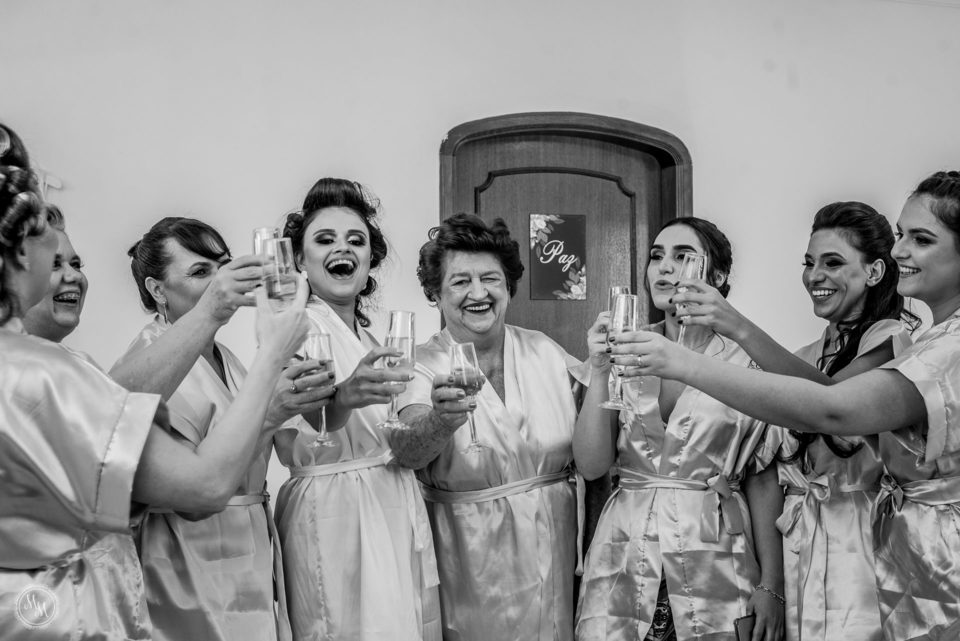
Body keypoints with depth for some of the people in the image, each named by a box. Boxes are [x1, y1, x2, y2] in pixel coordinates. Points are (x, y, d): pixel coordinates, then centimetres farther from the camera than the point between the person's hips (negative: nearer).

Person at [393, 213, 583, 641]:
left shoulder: (545, 351, 1)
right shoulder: (422, 366, -8)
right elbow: (407, 451, -28)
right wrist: (441, 421, -47)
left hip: (552, 547, 3)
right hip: (471, 556, -3)